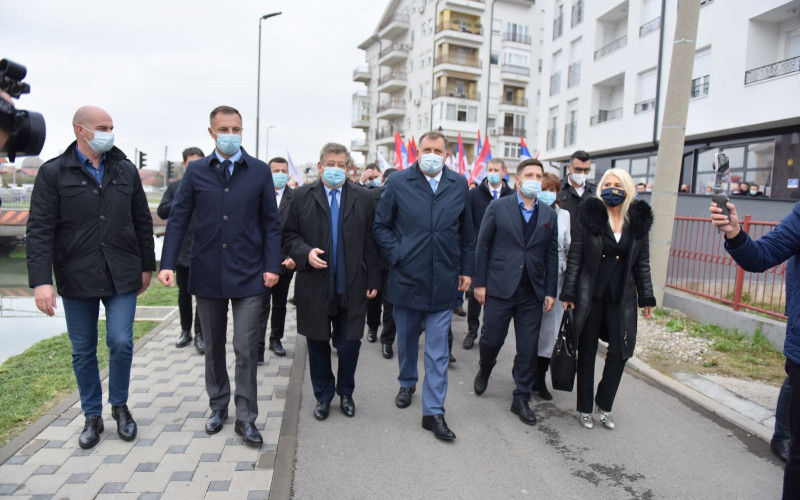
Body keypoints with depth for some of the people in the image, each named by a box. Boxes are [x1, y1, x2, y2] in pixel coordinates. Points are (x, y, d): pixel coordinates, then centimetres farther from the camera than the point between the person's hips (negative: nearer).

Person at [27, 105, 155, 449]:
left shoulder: (126, 171, 5)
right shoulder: (54, 173, -3)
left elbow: (142, 222, 10)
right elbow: (39, 229, -8)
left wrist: (147, 266, 9)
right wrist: (41, 280, -16)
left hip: (121, 277, 1)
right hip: (77, 279, -1)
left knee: (121, 343, -3)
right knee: (83, 352, 9)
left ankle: (119, 406, 22)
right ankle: (92, 417, 26)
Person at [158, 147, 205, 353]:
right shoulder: (174, 187, 9)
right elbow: (162, 211, -2)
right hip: (182, 249, 3)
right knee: (184, 293, 13)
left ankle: (199, 334, 10)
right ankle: (185, 331, 27)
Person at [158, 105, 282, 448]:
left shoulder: (260, 171, 1)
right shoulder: (196, 172, 4)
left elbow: (271, 223, 2)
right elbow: (178, 219, 3)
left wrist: (272, 266, -6)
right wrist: (168, 264, -7)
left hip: (248, 275, -2)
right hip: (207, 274, 2)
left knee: (246, 349, -1)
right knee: (213, 347, 15)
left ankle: (245, 418, 13)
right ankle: (218, 407, 33)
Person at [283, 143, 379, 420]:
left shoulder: (363, 198, 4)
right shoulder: (303, 196, 3)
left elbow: (370, 242, 4)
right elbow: (289, 236, 4)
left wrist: (373, 280, 1)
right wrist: (306, 253, -16)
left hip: (352, 285, 0)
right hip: (315, 284, 0)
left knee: (350, 344, 7)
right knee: (318, 343, 11)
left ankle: (346, 393, 31)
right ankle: (323, 396, 30)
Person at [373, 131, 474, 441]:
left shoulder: (459, 185, 4)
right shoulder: (398, 183, -3)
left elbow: (467, 232, 10)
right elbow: (380, 226, 2)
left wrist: (466, 269, 8)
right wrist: (397, 255, -10)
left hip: (443, 281, 0)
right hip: (407, 277, 0)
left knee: (438, 350, 2)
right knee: (407, 338, 19)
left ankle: (434, 411, 11)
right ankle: (407, 383, 44)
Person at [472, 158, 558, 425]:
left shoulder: (549, 215, 8)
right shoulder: (498, 207, -1)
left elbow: (552, 254, 9)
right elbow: (482, 245, -1)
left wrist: (551, 291, 5)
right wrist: (479, 283, -4)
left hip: (533, 292, 3)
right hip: (500, 288, -2)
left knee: (529, 348, 6)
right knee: (492, 339, 6)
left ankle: (521, 399, 21)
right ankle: (484, 371, 39)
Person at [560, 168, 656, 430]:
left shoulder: (638, 220, 4)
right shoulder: (588, 215, -5)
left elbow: (642, 263, 10)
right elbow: (574, 257, -5)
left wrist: (646, 298, 8)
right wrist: (568, 293, -8)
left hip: (622, 297, 3)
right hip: (590, 294, -3)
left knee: (619, 352, 3)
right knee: (587, 352, 7)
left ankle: (604, 406, 24)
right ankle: (584, 408, 22)